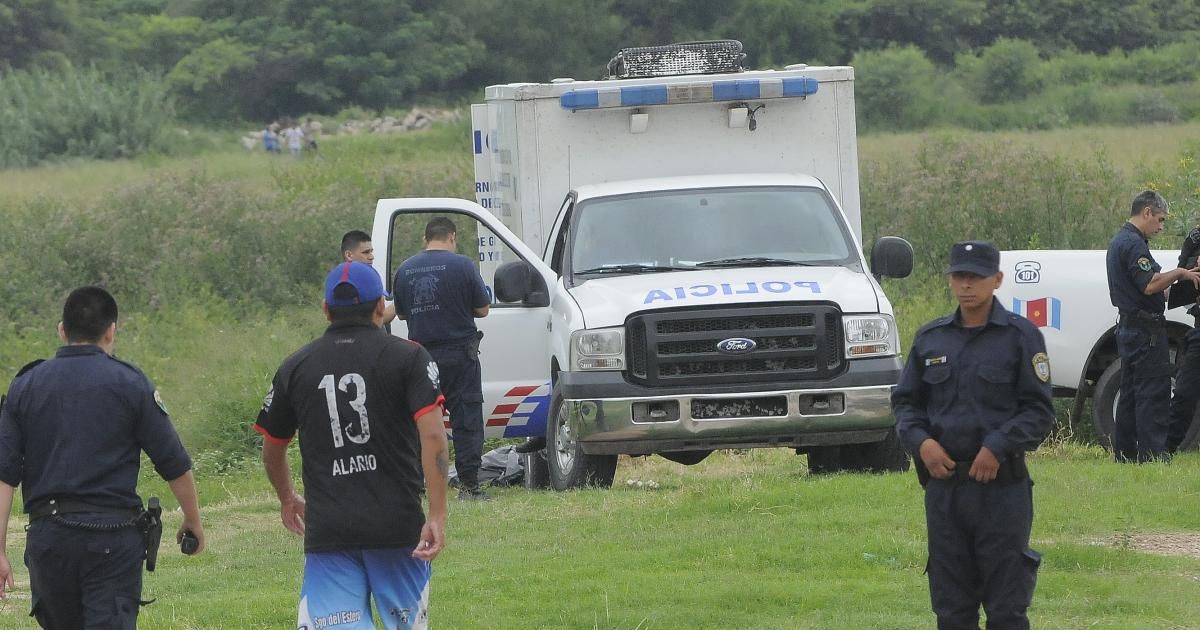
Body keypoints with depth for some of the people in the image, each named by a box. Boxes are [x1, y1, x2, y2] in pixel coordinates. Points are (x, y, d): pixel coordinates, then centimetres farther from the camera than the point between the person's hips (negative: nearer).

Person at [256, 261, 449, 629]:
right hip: (398, 526, -1)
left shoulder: (295, 368, 8)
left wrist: (288, 499, 38)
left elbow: (272, 450, 19)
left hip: (326, 529, 1)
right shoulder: (408, 357, 0)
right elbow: (433, 435, -12)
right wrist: (438, 516, -14)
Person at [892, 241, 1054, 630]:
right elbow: (905, 401, 16)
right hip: (943, 486, 4)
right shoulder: (930, 339, 11)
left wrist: (998, 447, -16)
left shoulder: (1021, 336, -1)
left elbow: (1038, 410, -3)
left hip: (1002, 485, -4)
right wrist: (920, 441, -3)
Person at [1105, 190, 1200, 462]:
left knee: (1131, 395, 13)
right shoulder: (1134, 243, -15)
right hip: (1146, 330, -11)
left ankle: (1124, 454, 16)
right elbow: (1149, 284, -24)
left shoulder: (1119, 241, 19)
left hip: (1128, 326, 11)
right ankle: (1153, 454, -14)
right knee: (1153, 394, -11)